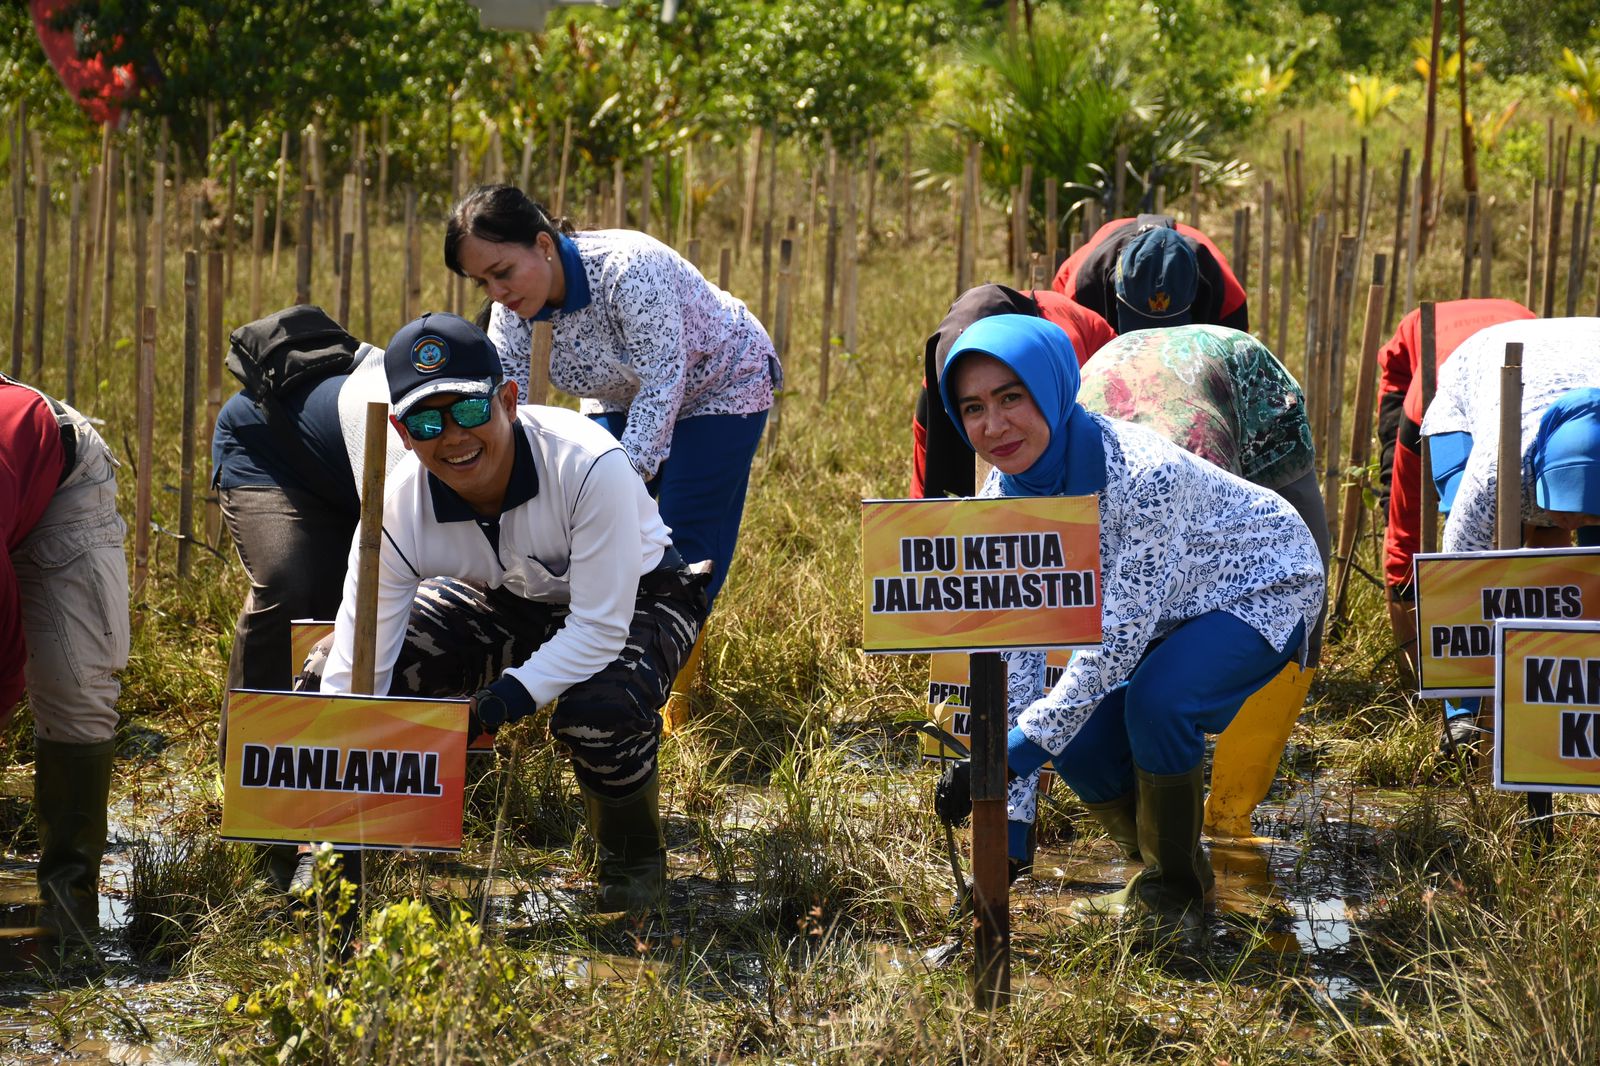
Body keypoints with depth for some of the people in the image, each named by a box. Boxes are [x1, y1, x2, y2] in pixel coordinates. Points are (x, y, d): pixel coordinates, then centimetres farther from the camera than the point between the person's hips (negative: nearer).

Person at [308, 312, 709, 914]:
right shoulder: (397, 511, -25)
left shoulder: (588, 464, -37)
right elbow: (352, 680, -25)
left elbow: (600, 628, -33)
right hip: (507, 603, 4)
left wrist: (500, 702, -43)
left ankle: (634, 859, -5)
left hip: (635, 599, -4)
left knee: (598, 707, -38)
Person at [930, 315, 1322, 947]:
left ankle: (1173, 893, -7)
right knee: (1077, 741, -11)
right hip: (1166, 610, 7)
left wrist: (1019, 747, -36)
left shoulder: (1142, 472, -38)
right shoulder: (1004, 495, -16)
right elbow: (1015, 649, -13)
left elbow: (1120, 636, -36)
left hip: (1261, 589, -7)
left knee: (1157, 702, -30)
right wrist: (1010, 814, -17)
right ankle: (1171, 871, 17)